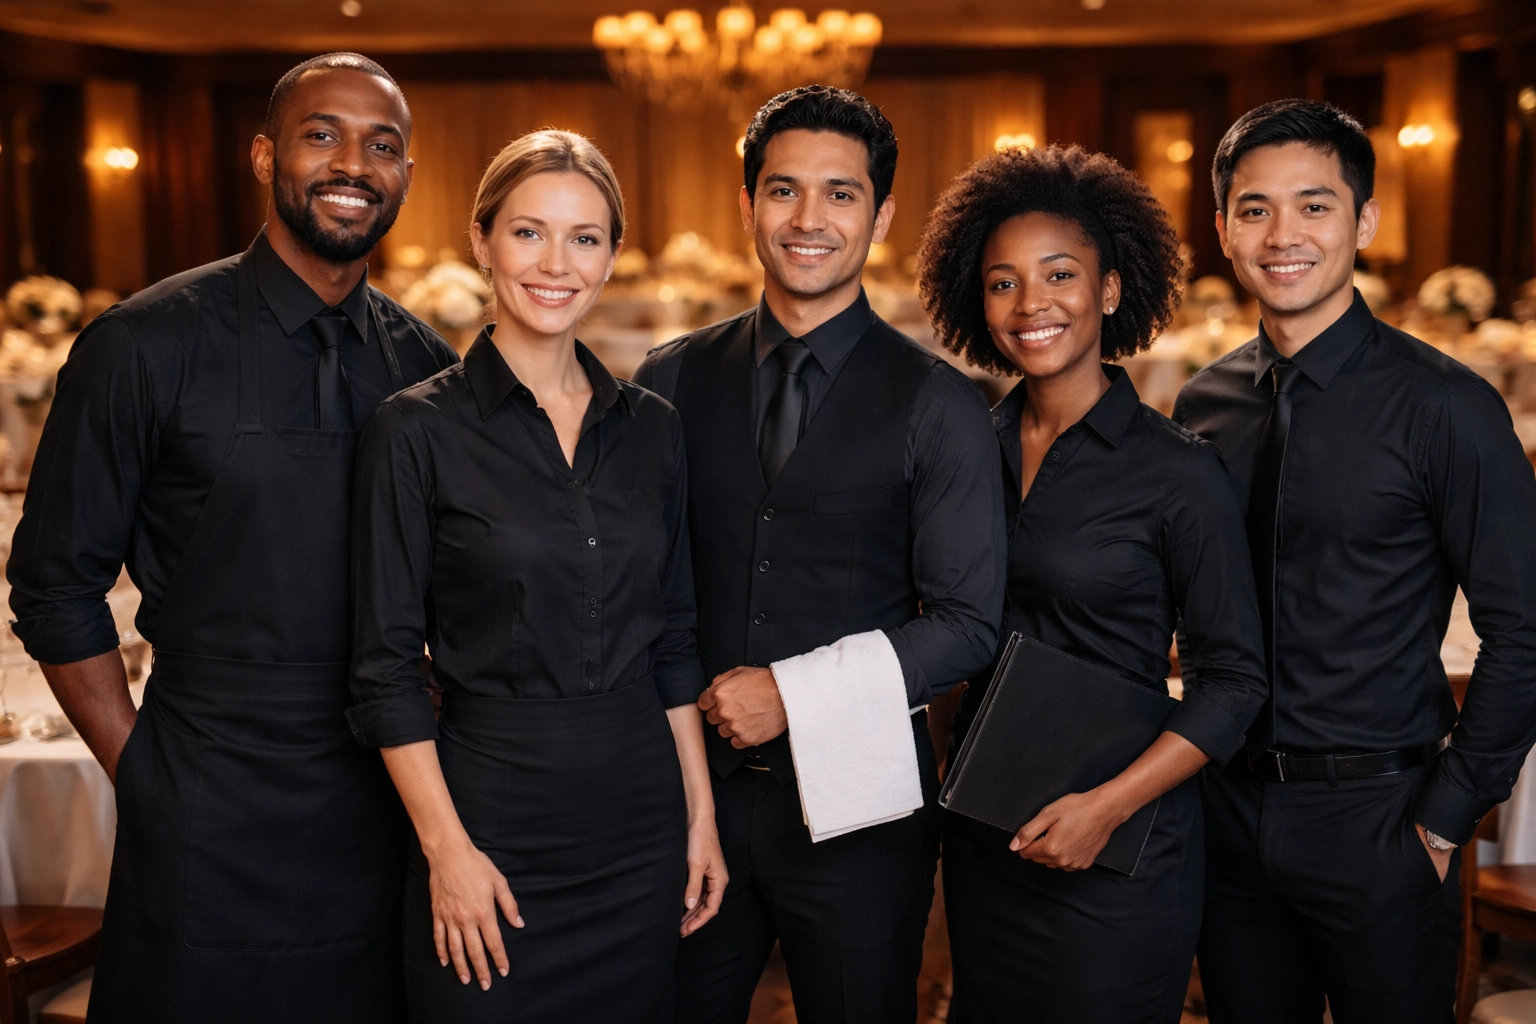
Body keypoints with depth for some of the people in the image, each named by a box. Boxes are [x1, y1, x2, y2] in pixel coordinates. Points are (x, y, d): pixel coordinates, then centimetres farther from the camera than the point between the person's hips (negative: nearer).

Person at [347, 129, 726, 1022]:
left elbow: (675, 640, 10)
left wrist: (701, 813, 7)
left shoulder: (653, 428, 4)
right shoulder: (419, 429, -8)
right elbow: (388, 666, -7)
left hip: (641, 830, 4)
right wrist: (446, 848, -11)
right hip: (494, 821, -4)